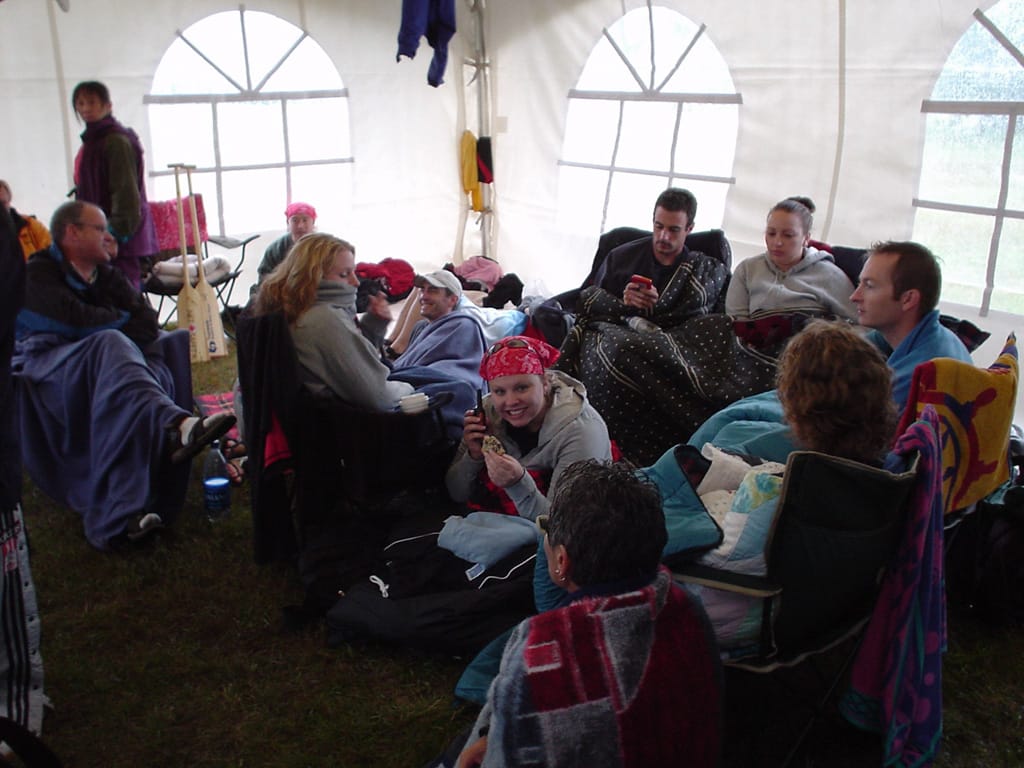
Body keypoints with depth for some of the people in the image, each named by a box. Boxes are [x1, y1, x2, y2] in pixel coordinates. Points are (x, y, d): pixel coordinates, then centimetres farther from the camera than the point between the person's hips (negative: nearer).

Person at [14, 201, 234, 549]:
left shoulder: (106, 275, 25)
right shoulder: (39, 273, 5)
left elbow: (147, 321, 9)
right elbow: (75, 319, -14)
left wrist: (122, 345, -11)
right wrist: (122, 320, 2)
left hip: (104, 368, 5)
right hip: (50, 370, -5)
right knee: (111, 345, -37)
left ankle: (116, 518, -46)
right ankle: (178, 425, -64)